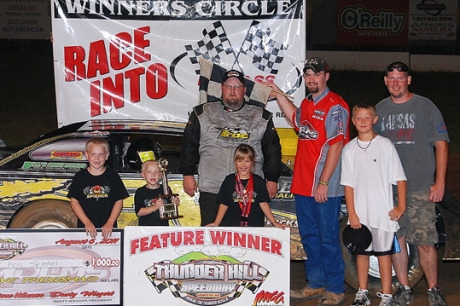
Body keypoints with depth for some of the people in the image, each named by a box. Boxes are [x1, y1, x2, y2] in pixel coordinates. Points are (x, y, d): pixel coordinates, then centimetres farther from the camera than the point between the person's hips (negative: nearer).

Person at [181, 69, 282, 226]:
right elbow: (189, 145, 10)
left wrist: (272, 179, 7)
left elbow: (273, 150, 12)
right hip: (211, 191, 0)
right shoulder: (202, 113, 9)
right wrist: (188, 174, 5)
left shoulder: (261, 117, 10)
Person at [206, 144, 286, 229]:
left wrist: (274, 223, -4)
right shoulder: (229, 180, 3)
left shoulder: (258, 181, 4)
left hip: (254, 225, 0)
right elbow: (224, 204, 3)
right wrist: (216, 223, -7)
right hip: (231, 225, 0)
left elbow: (263, 203, 3)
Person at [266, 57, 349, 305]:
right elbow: (296, 120, 37)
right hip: (302, 185, 9)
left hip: (325, 187, -9)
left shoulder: (334, 106, -12)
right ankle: (316, 284, 28)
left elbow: (335, 145, -18)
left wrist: (323, 182, -20)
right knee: (309, 237, 16)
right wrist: (279, 96, 28)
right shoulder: (307, 103, 14)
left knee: (328, 239, -1)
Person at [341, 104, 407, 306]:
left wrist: (401, 206, -6)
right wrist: (351, 214, -3)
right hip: (359, 213, 3)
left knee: (384, 252, 3)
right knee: (361, 252, 11)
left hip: (383, 212, -2)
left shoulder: (385, 145, -2)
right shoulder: (349, 149, 5)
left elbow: (399, 178, 0)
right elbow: (348, 184, 3)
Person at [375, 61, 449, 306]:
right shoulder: (379, 109, 11)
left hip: (420, 187, -3)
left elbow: (441, 144, 1)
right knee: (396, 239, 7)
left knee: (425, 242, -4)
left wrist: (440, 182, -6)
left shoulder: (425, 107, 1)